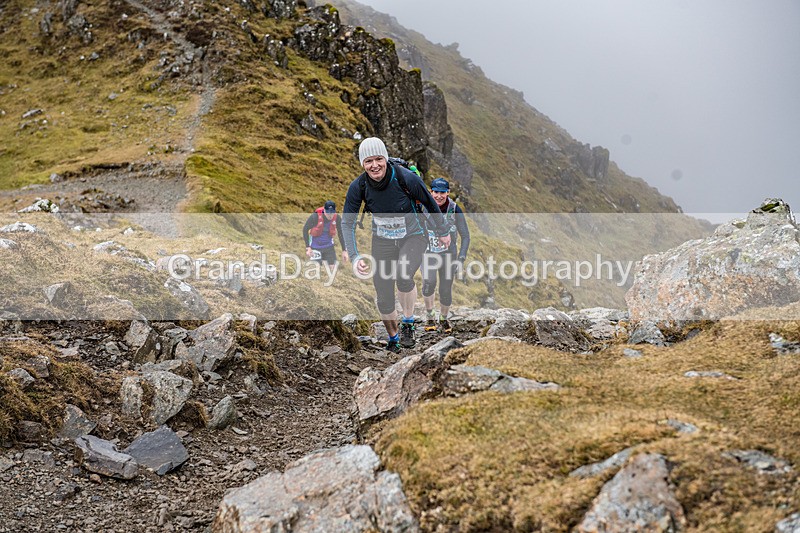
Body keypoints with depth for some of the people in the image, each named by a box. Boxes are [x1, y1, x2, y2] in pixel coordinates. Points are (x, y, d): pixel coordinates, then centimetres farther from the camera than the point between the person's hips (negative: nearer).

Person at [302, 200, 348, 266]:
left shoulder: (336, 218, -13)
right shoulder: (315, 216, -22)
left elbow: (340, 234, 0)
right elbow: (305, 229, -10)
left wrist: (344, 251, -1)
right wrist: (308, 247, -14)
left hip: (329, 247, 3)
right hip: (316, 247, -3)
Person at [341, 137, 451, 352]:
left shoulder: (407, 178, -25)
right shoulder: (358, 187, -18)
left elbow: (430, 204, -8)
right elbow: (347, 223, -10)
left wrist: (443, 232, 7)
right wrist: (355, 257, -23)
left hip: (413, 236, -3)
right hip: (382, 241, 3)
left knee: (403, 276, -32)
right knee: (384, 299, 3)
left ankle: (408, 323, -5)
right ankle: (393, 341, 30)